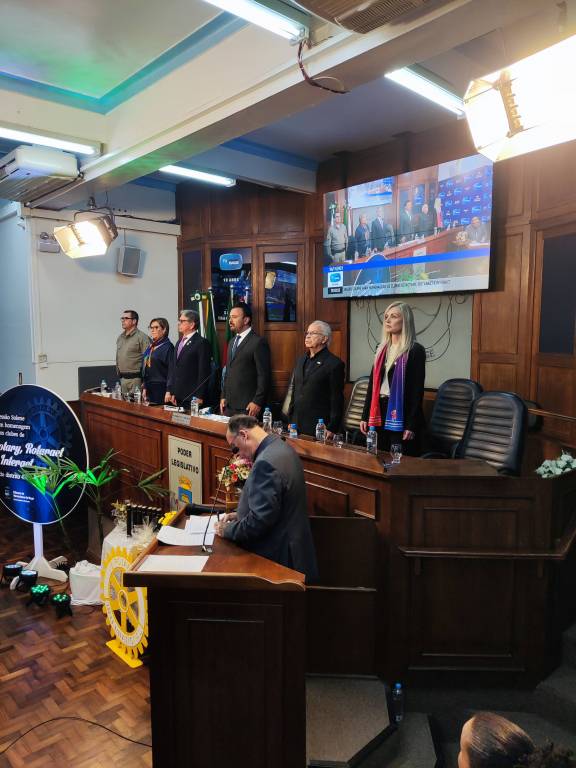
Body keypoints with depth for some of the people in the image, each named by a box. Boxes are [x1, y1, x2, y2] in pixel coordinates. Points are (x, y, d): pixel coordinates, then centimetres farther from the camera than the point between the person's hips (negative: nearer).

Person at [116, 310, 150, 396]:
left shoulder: (142, 337, -8)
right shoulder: (120, 338, 16)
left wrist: (144, 381, -13)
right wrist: (119, 373, 17)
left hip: (136, 379, -7)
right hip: (122, 379, 7)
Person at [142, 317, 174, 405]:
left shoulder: (168, 347, -10)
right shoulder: (151, 347, 14)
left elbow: (171, 370, -14)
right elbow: (145, 368, 17)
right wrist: (145, 388, 13)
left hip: (161, 388, -7)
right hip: (150, 388, 7)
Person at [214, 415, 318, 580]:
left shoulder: (266, 462, -27)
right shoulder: (280, 447, 4)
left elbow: (259, 521, -25)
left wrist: (227, 530, -10)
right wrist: (241, 514, 11)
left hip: (277, 557, -9)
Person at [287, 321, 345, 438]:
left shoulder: (334, 363, -8)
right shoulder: (301, 360, 14)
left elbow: (337, 400, -10)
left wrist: (332, 428, -12)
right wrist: (290, 420, 15)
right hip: (297, 425, 6)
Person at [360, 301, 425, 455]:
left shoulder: (415, 350, -8)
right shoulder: (382, 349, 11)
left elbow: (417, 389, -11)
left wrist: (412, 425, -16)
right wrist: (365, 416, 9)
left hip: (401, 414, -6)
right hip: (380, 413, 6)